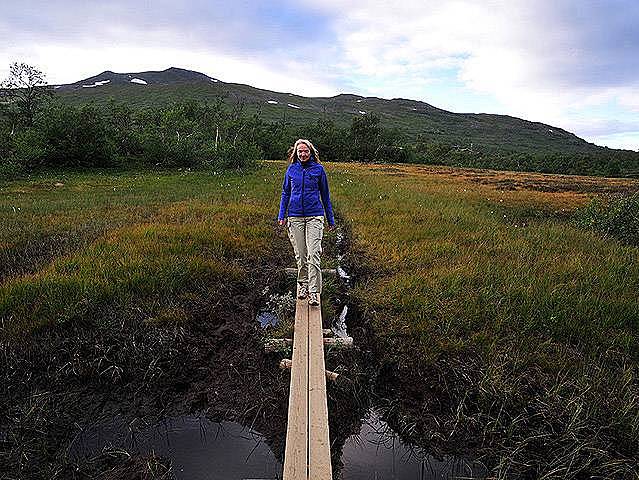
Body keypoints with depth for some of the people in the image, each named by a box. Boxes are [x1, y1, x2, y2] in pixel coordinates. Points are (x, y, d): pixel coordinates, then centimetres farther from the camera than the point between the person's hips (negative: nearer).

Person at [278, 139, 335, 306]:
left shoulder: (318, 169, 4)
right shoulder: (291, 169, 9)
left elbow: (325, 195, 10)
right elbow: (286, 193, 16)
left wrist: (330, 219, 12)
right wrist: (282, 215, 5)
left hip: (315, 216, -2)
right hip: (295, 216, 2)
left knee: (313, 254, -11)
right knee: (300, 255, 8)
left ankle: (314, 292, -7)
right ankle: (303, 284, 28)